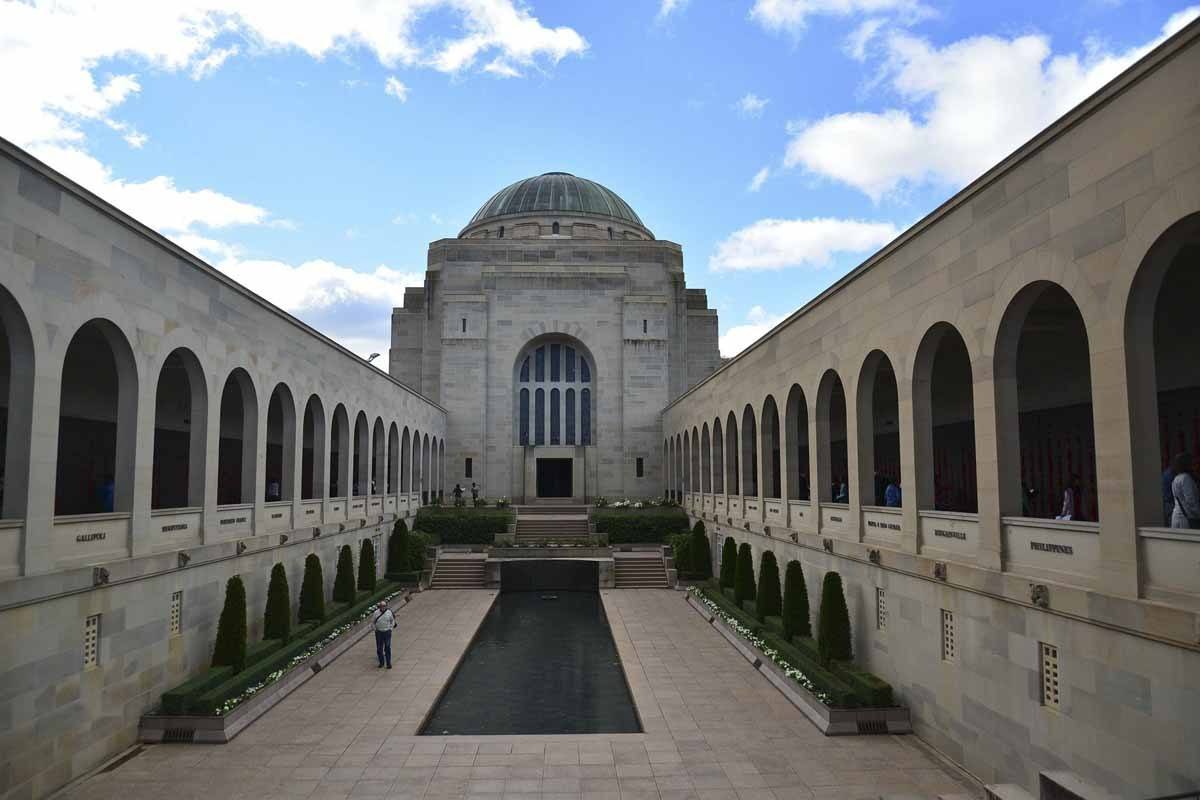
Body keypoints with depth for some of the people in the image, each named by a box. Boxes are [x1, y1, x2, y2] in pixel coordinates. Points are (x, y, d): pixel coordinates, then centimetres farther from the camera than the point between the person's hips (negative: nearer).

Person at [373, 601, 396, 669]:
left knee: (387, 648, -1)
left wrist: (390, 628, 2)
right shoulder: (376, 612, -4)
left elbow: (392, 621, 8)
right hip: (379, 632, 1)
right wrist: (375, 629, 2)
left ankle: (388, 663, 6)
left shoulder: (389, 612, -5)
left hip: (387, 632, -1)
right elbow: (374, 622, 8)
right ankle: (381, 662, 20)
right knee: (379, 648, 6)